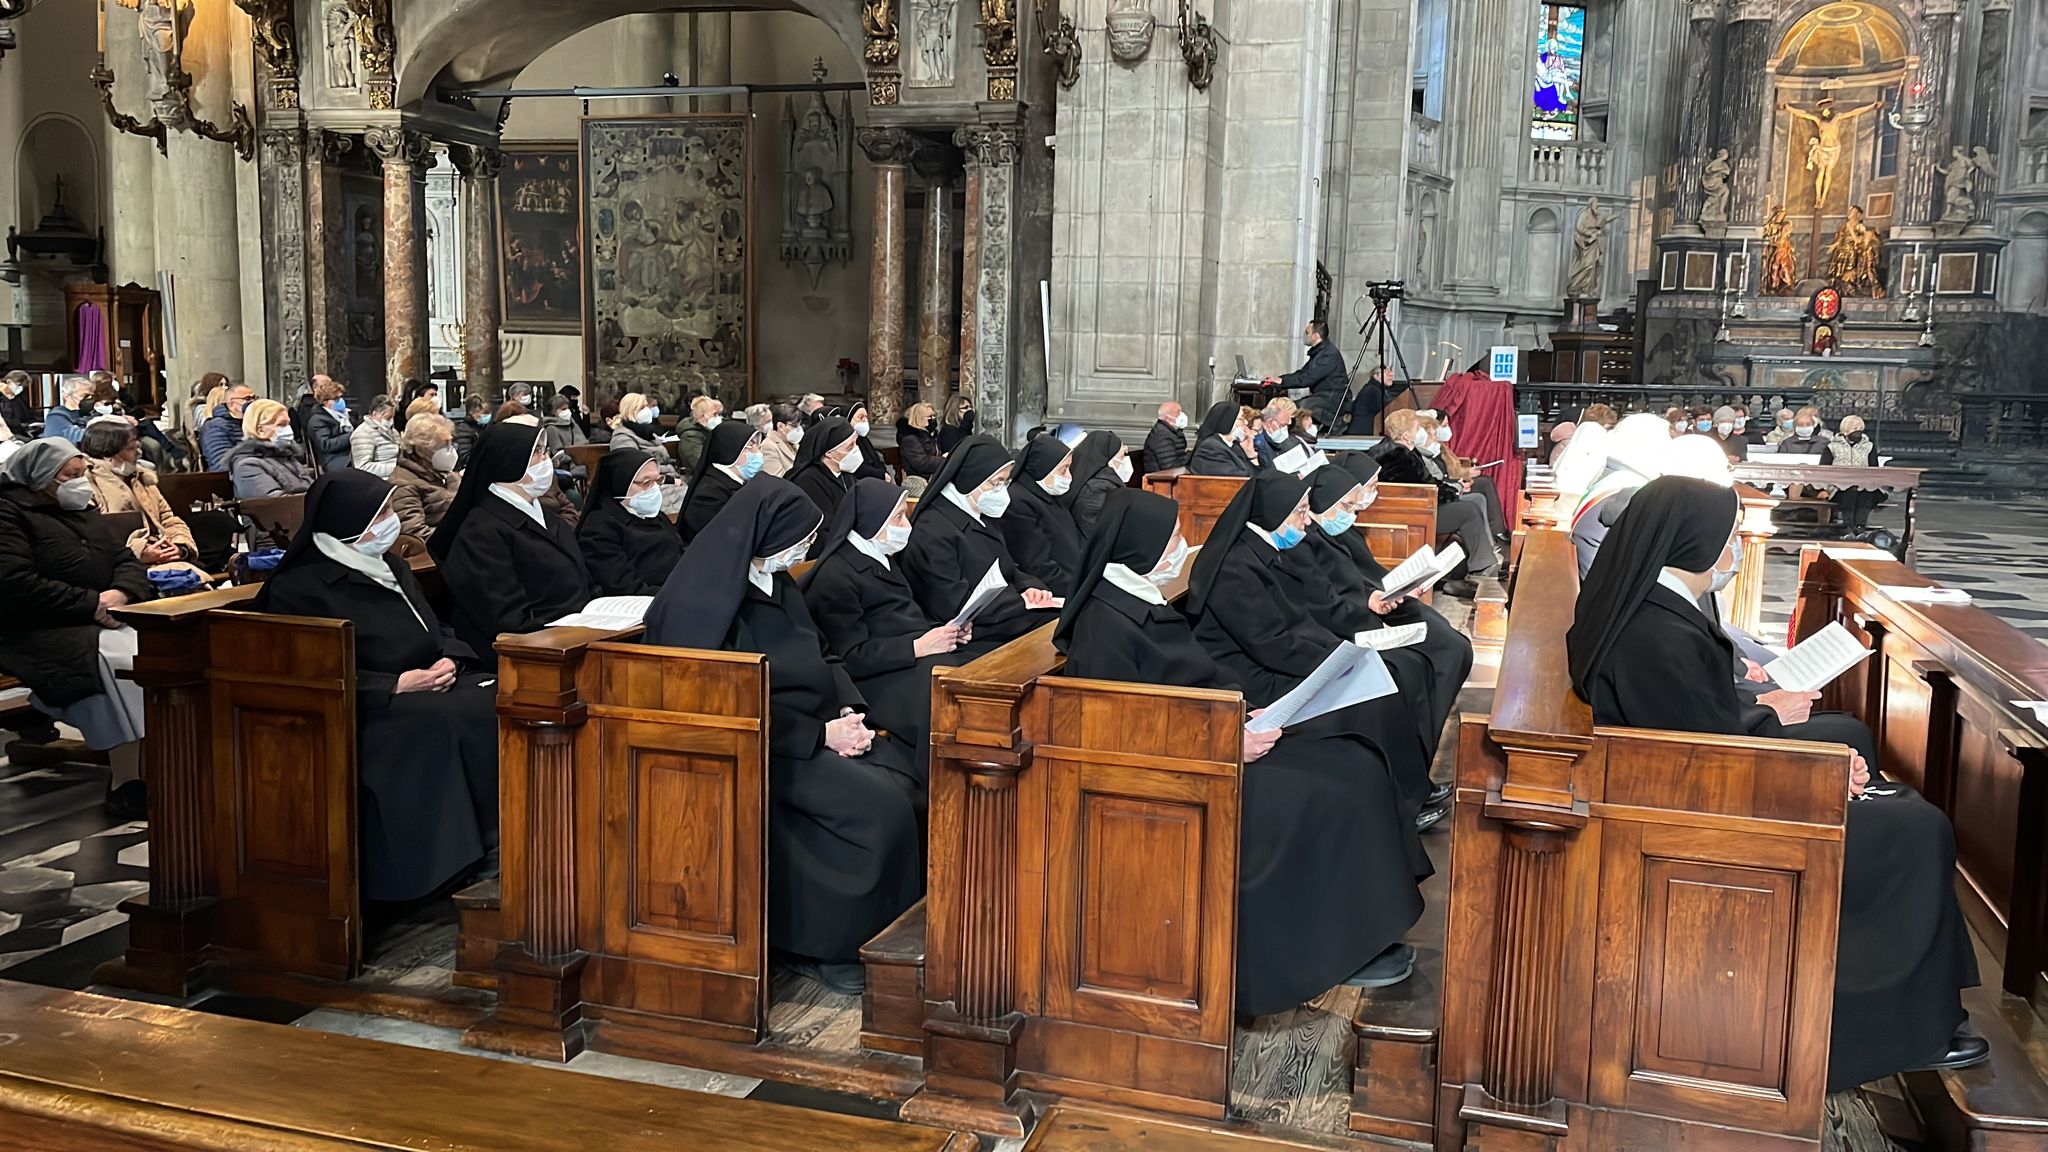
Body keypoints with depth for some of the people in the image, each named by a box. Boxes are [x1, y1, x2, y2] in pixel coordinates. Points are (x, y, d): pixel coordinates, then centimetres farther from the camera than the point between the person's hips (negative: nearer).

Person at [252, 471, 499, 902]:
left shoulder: (392, 567, 20)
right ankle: (447, 862, -31)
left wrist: (448, 660, -3)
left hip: (427, 686, 7)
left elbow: (438, 632, 22)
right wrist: (397, 685, -20)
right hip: (368, 712, -7)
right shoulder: (298, 589, -5)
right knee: (445, 724, -36)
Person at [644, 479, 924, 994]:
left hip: (815, 725, 8)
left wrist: (850, 710, -3)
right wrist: (822, 734, -18)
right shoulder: (710, 599, -15)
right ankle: (824, 945, -8)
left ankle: (897, 928, -3)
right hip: (758, 748, -8)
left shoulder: (777, 581, 11)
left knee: (909, 783, -14)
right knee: (879, 806, -24)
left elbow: (822, 656, 17)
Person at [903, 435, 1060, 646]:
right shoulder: (932, 532, -16)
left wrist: (1031, 588, -3)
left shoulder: (981, 517, 14)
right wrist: (1022, 603, -17)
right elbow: (951, 606, -21)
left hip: (1004, 616, 9)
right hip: (972, 638, -9)